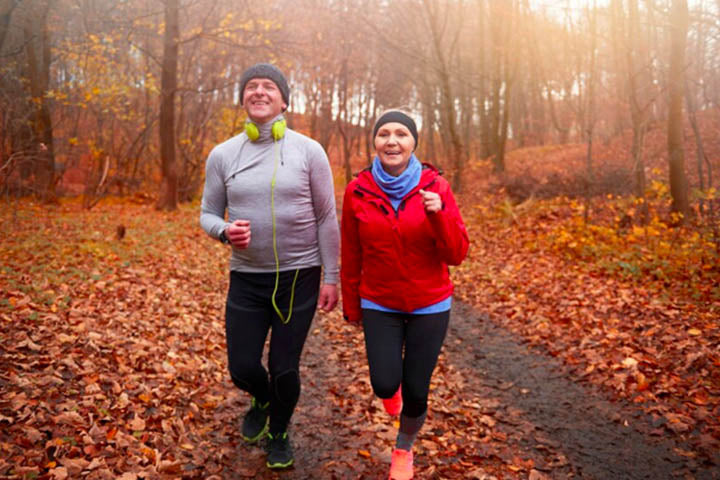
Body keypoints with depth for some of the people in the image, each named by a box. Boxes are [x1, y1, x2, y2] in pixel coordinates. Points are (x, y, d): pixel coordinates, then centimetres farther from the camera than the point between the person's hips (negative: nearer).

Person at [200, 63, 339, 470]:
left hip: (299, 276, -2)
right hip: (247, 278, 2)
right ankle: (262, 399, 44)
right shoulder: (222, 155, 0)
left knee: (284, 368, 5)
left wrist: (330, 277, -5)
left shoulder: (309, 151, -5)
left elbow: (326, 219, -3)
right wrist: (225, 231, -17)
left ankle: (279, 431, 37)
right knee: (242, 367, 5)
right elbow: (208, 214, 6)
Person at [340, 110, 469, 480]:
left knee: (415, 391, 4)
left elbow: (456, 254, -12)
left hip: (430, 305, 0)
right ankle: (391, 383, 32)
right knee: (385, 385, -9)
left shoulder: (436, 187, -12)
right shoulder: (358, 190, -9)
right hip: (379, 304, 1)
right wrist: (351, 307, 8)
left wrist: (438, 214, -29)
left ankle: (404, 449, 37)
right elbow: (350, 257, 1)